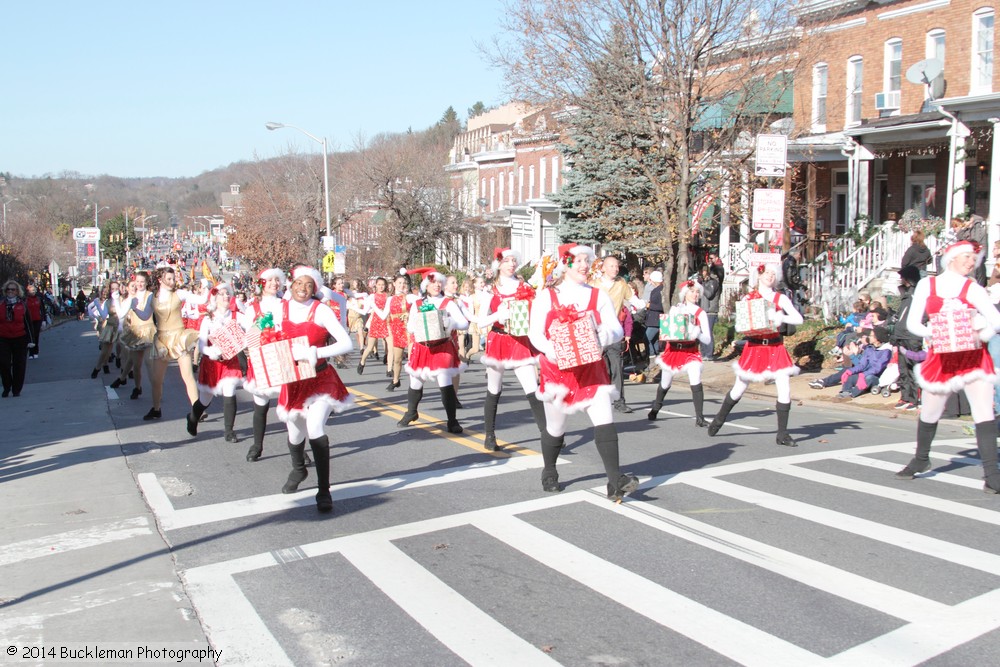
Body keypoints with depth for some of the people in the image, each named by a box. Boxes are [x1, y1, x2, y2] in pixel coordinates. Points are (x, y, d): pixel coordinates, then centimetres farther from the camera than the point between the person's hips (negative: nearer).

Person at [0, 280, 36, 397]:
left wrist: (30, 340, -1)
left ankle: (16, 390, 15)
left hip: (20, 339, -1)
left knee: (19, 365, 3)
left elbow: (28, 324, 3)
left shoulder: (22, 305, 2)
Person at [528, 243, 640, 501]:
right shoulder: (546, 296, 0)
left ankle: (615, 483, -15)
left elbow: (617, 330, -2)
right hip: (558, 369, -1)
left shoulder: (599, 296, 5)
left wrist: (601, 336, -25)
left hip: (592, 368, 1)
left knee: (605, 423, -13)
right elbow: (534, 333, -5)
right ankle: (549, 473, 36)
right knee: (555, 428, 12)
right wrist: (553, 351, -24)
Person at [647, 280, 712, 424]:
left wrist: (697, 334, -26)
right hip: (673, 349, 2)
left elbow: (707, 339, -6)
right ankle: (655, 409, 40)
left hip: (691, 351, -2)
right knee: (665, 384, 14)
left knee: (696, 383, -20)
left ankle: (699, 418, -12)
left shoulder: (701, 313, -3)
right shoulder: (674, 309, 4)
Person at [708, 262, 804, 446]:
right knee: (738, 390, 6)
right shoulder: (748, 298, 2)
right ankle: (719, 420, 28)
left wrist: (779, 317, -22)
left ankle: (782, 434, 3)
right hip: (754, 347, -1)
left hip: (775, 348, 1)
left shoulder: (780, 298, 2)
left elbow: (798, 319, -7)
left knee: (784, 391, -7)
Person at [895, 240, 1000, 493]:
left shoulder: (973, 289, 2)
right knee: (929, 414, 12)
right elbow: (912, 323, -1)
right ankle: (921, 459, 36)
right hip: (941, 358, 1)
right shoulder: (927, 285, 4)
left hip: (973, 357, -1)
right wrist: (931, 333, -19)